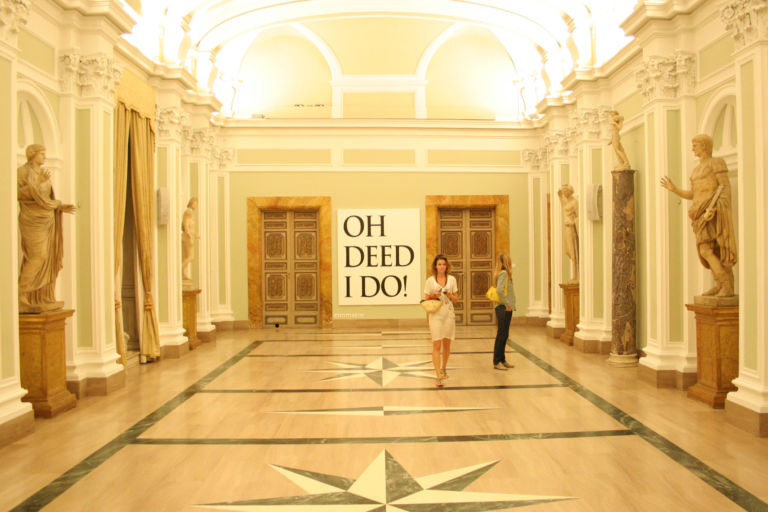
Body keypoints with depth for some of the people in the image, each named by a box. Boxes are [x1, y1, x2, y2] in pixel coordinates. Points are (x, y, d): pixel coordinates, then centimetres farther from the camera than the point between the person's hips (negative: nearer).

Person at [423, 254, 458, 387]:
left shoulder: (452, 279, 5)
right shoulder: (430, 280, -1)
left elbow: (456, 298, 9)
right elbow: (426, 298, 4)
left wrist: (450, 295, -12)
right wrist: (433, 296, -16)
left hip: (449, 314, 3)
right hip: (436, 315, -3)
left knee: (447, 344, 11)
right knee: (436, 345, -9)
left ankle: (443, 369, 33)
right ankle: (439, 376, -11)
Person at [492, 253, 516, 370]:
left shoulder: (505, 273, 16)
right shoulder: (504, 273, -13)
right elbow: (499, 290, -26)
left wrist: (509, 305, 13)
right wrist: (507, 304, -19)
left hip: (506, 309, 9)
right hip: (504, 308, -9)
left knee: (504, 335, 13)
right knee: (501, 335, -5)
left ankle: (502, 360, 21)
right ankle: (497, 362, 0)